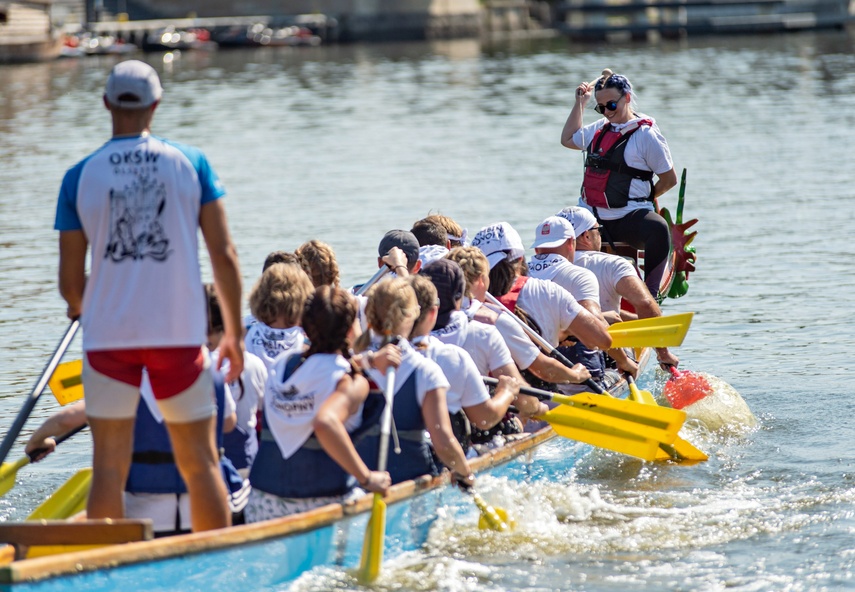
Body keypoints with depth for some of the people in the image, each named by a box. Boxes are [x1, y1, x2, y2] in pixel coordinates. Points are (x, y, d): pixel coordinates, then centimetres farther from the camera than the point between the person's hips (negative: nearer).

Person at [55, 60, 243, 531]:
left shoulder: (80, 177, 1)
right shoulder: (191, 163, 1)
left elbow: (70, 282, 4)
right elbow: (223, 255, 0)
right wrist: (234, 333, 10)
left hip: (107, 335, 0)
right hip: (179, 333, 0)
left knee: (109, 466, 3)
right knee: (200, 462, 8)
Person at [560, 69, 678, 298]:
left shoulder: (646, 134, -6)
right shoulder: (599, 129, 15)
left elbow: (669, 179, -3)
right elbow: (568, 139, 35)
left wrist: (645, 197, 3)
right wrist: (579, 103, 29)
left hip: (629, 219, -7)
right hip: (593, 218, 7)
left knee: (658, 229, -37)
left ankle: (650, 294, -33)